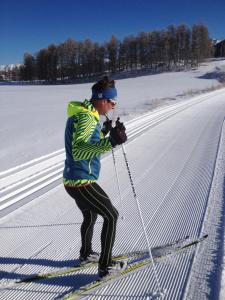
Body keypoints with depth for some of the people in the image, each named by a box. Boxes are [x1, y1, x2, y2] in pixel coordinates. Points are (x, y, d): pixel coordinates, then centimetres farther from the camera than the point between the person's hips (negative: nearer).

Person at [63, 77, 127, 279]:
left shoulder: (82, 115, 11)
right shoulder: (86, 118, -21)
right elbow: (78, 151, -36)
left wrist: (104, 132, 19)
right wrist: (110, 142, -45)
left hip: (73, 180, 10)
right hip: (82, 182, -10)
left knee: (90, 216, 28)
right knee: (111, 216, 4)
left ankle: (86, 254, 49)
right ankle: (105, 266, 15)